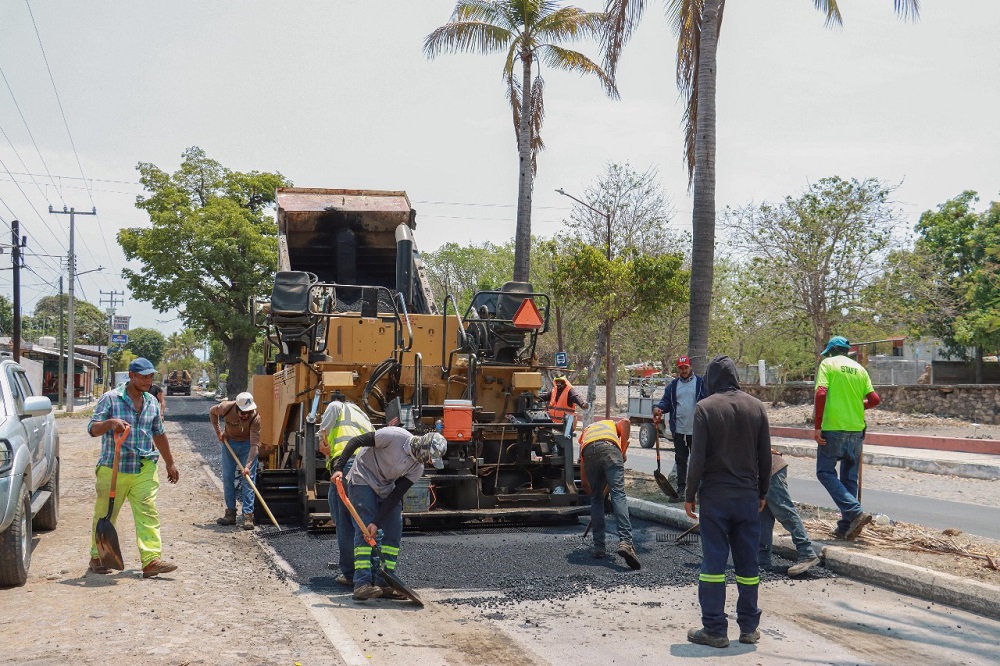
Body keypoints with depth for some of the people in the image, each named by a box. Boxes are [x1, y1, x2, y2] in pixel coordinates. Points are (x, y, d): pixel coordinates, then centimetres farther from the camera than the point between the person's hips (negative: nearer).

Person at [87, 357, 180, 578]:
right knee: (105, 515, 7)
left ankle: (151, 560, -13)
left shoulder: (151, 402, 12)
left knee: (148, 513, -8)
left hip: (144, 469, 3)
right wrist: (110, 422, -28)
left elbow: (159, 434, 23)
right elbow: (92, 429, -7)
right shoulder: (111, 398, -3)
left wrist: (170, 463, 26)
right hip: (113, 468, -3)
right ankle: (97, 557, 24)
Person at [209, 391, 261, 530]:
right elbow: (212, 412, 1)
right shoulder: (226, 407, -24)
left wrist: (247, 466, -36)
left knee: (248, 479, -10)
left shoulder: (255, 418, -30)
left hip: (247, 445, -3)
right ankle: (230, 513, 14)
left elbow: (255, 444, -29)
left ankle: (248, 516, -10)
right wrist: (218, 432, -4)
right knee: (227, 479, 4)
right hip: (229, 442, 3)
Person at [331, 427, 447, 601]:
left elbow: (396, 496, -11)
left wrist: (377, 522, -19)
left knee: (394, 532, -1)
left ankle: (384, 584, 5)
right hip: (363, 481, -6)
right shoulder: (395, 436, -28)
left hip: (386, 488, 6)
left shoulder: (417, 468, -10)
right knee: (364, 530, -16)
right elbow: (356, 441, -22)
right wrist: (339, 467, -28)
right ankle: (362, 583, -20)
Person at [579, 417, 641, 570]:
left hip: (588, 452, 2)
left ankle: (599, 547, 14)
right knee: (618, 495, -10)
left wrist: (586, 484, 42)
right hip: (609, 448, -2)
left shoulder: (585, 431, 43)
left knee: (596, 500, 16)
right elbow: (626, 422, 12)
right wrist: (623, 450, 13)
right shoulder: (614, 423, 39)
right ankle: (625, 542, -26)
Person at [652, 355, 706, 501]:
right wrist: (658, 408, -18)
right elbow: (666, 401, 5)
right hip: (679, 430, 4)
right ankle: (681, 489, 16)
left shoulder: (700, 383, -2)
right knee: (680, 460, 10)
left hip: (696, 430, -4)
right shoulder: (673, 385, 9)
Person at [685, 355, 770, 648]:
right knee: (748, 562, 10)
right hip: (748, 496, 4)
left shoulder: (705, 408, -8)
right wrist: (762, 493, 17)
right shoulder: (756, 406, 4)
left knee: (713, 561, 1)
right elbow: (765, 456, 7)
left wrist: (690, 495, -1)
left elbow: (697, 458, -10)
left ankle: (714, 629, 3)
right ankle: (749, 626, 16)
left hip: (715, 495, -4)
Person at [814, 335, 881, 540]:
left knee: (825, 472, 3)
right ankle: (845, 527, 13)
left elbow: (821, 393, -14)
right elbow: (874, 399, 6)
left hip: (833, 428, -5)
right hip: (856, 430, 5)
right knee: (849, 478, 12)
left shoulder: (828, 364, -1)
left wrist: (817, 426, -12)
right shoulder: (859, 368, 12)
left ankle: (856, 512, -15)